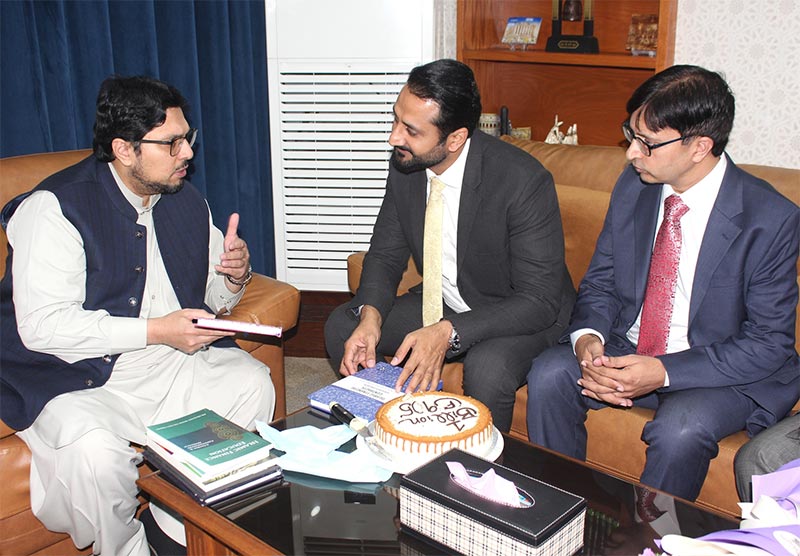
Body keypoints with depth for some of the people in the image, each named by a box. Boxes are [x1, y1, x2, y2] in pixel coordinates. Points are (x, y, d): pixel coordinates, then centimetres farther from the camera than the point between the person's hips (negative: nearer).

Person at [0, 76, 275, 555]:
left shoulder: (187, 201, 9)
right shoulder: (54, 209, -14)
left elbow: (212, 298, 16)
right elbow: (42, 326, -22)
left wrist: (233, 278, -9)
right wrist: (155, 331, -25)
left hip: (176, 363, 6)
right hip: (80, 377, -5)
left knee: (252, 382, -14)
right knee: (95, 450, -31)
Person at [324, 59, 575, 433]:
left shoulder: (524, 181, -28)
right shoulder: (405, 165, -10)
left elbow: (540, 300, -26)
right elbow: (386, 253, 0)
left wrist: (450, 332, -37)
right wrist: (370, 315, -21)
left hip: (520, 315, -5)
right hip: (442, 303, 6)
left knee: (487, 369, -36)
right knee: (342, 327, -7)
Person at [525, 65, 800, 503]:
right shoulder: (633, 186, -3)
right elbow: (600, 280, 6)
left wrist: (664, 372, -27)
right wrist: (587, 338, -17)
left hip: (724, 370, -4)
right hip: (627, 350, 5)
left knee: (680, 429, -34)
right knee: (549, 375, -19)